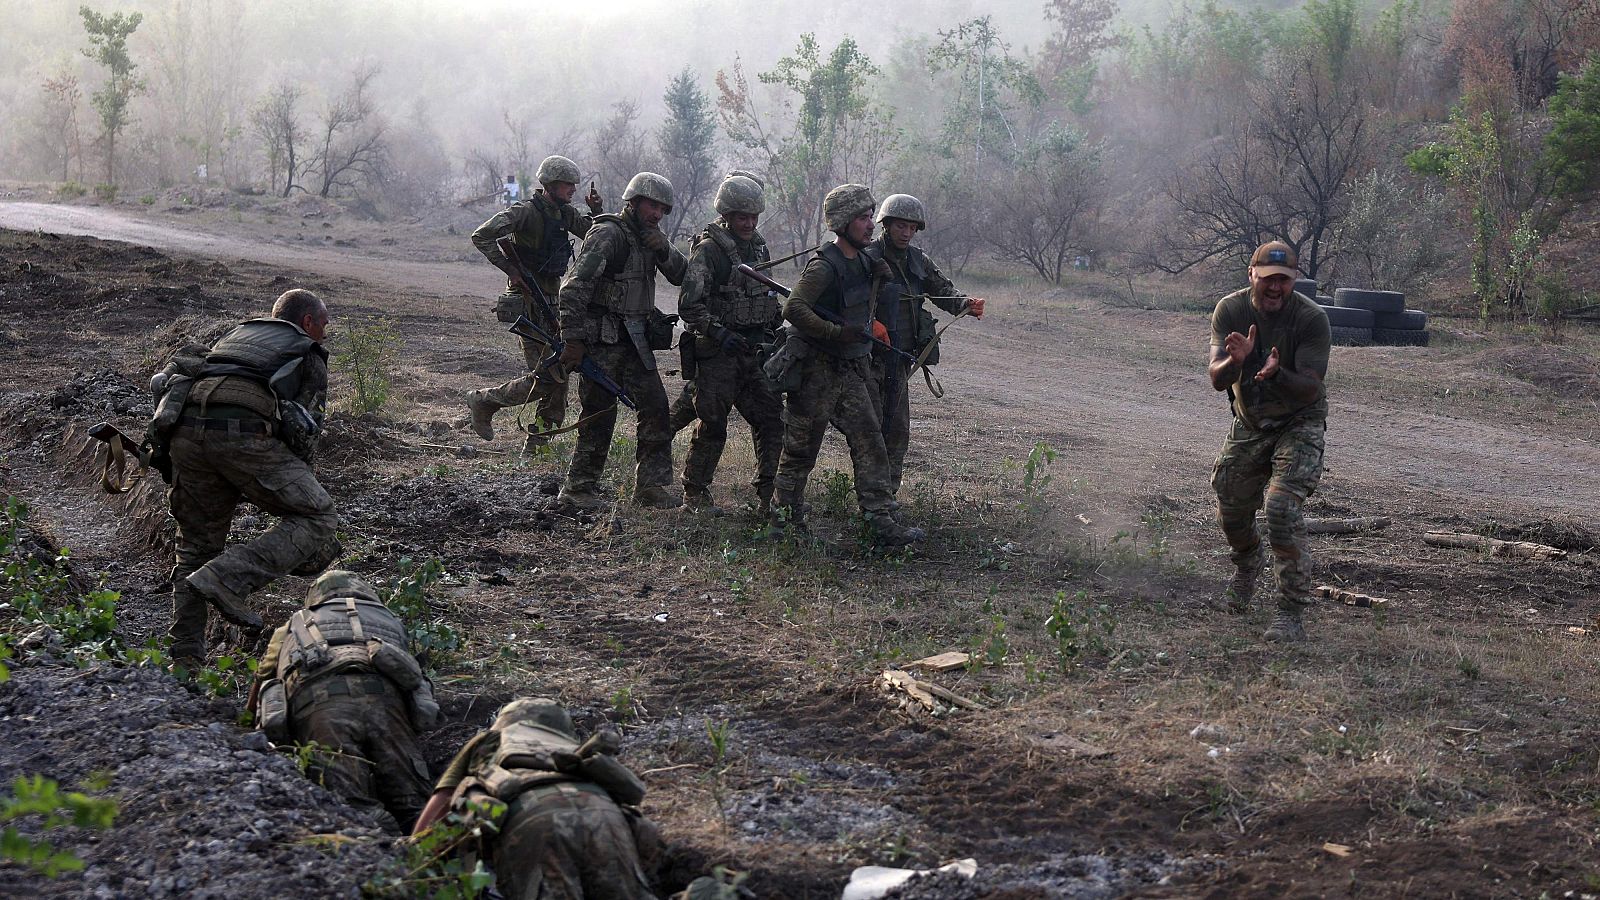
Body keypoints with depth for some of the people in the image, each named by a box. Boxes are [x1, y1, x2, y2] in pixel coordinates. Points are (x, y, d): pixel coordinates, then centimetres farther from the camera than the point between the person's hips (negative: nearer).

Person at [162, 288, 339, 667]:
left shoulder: (234, 335, 38)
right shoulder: (309, 357, 23)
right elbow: (305, 433, 17)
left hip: (185, 429, 6)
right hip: (243, 432, -6)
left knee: (196, 547, 17)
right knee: (317, 518, 3)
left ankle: (184, 658, 13)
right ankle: (229, 579, -13)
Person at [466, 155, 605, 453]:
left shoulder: (565, 214, 10)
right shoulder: (525, 212, -14)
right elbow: (482, 236, -21)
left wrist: (598, 212, 2)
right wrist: (511, 269, -22)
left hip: (553, 300, 8)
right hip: (528, 302, -8)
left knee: (559, 375, 5)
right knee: (544, 379, -10)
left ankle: (536, 445, 14)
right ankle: (484, 401, 12)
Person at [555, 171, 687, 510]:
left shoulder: (648, 238, 14)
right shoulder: (608, 234, -12)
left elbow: (682, 276, 12)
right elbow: (574, 287, -19)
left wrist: (664, 250, -8)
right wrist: (573, 340, -22)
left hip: (636, 340, 8)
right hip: (602, 341, -8)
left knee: (655, 407, 3)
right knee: (600, 414, -4)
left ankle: (650, 486, 10)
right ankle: (579, 488, 7)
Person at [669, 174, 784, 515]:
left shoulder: (759, 247, 12)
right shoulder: (708, 250, -11)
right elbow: (688, 305, -16)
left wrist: (772, 327, 15)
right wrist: (720, 333, -24)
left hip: (755, 350, 7)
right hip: (717, 353, -7)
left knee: (770, 419, 2)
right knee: (712, 424, -1)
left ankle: (768, 495, 9)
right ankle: (695, 493, 14)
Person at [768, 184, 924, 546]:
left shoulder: (864, 260, 10)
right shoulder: (824, 266, -17)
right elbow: (793, 309, -28)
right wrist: (837, 332, -28)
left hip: (850, 370, 8)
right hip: (816, 370, -8)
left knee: (870, 444, 0)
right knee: (802, 449, 3)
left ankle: (882, 522, -1)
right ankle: (786, 518, 16)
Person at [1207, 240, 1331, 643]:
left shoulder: (1312, 318, -21)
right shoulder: (1230, 310, -13)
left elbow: (1310, 388, -24)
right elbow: (1217, 380, -20)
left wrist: (1277, 374, -44)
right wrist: (1235, 361, -42)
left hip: (1298, 423, -4)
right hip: (1249, 423, 4)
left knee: (1282, 508, -22)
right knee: (1230, 509, 13)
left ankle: (1292, 615, -16)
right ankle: (1247, 567, 49)